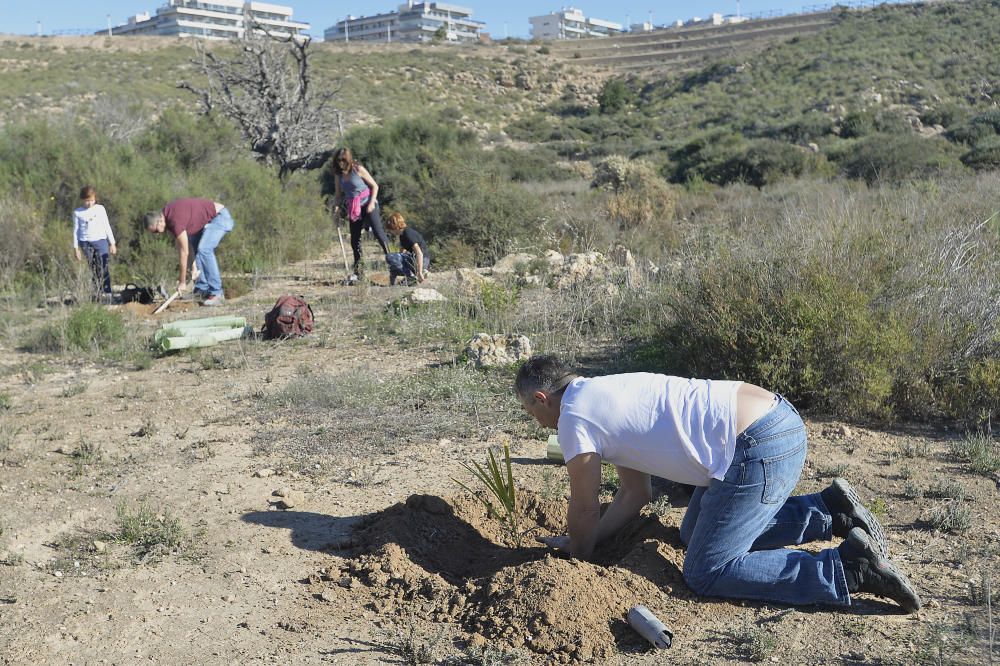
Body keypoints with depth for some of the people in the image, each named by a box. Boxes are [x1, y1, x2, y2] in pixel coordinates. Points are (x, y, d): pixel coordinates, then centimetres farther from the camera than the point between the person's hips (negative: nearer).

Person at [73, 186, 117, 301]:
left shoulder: (100, 209, 8)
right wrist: (76, 248, 5)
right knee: (94, 270, 0)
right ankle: (97, 293, 4)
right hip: (86, 243, 0)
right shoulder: (78, 213, 5)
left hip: (101, 241, 0)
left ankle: (107, 294, -11)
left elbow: (107, 226, 11)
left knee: (103, 269, -9)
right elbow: (76, 230, 8)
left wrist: (112, 243, 9)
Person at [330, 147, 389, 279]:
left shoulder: (358, 169, -8)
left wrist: (372, 203, -15)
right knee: (354, 240, 5)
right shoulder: (338, 174, 4)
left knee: (378, 232, -20)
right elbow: (338, 193, 13)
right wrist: (336, 205, -6)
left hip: (367, 205, -5)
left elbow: (375, 186, -5)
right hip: (353, 209, 5)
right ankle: (358, 270, 13)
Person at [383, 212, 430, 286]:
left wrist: (419, 273, -32)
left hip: (422, 261, -10)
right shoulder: (402, 235, 12)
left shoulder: (408, 233, -18)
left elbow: (419, 253, -28)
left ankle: (411, 277, -18)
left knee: (390, 257, -22)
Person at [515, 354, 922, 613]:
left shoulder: (574, 415, -5)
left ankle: (848, 568, -7)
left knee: (705, 574, -2)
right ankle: (827, 511, 20)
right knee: (695, 534, 24)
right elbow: (635, 494, 26)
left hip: (760, 449, -10)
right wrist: (581, 540, 26)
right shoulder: (604, 395, 22)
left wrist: (578, 556, 22)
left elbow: (584, 510, 4)